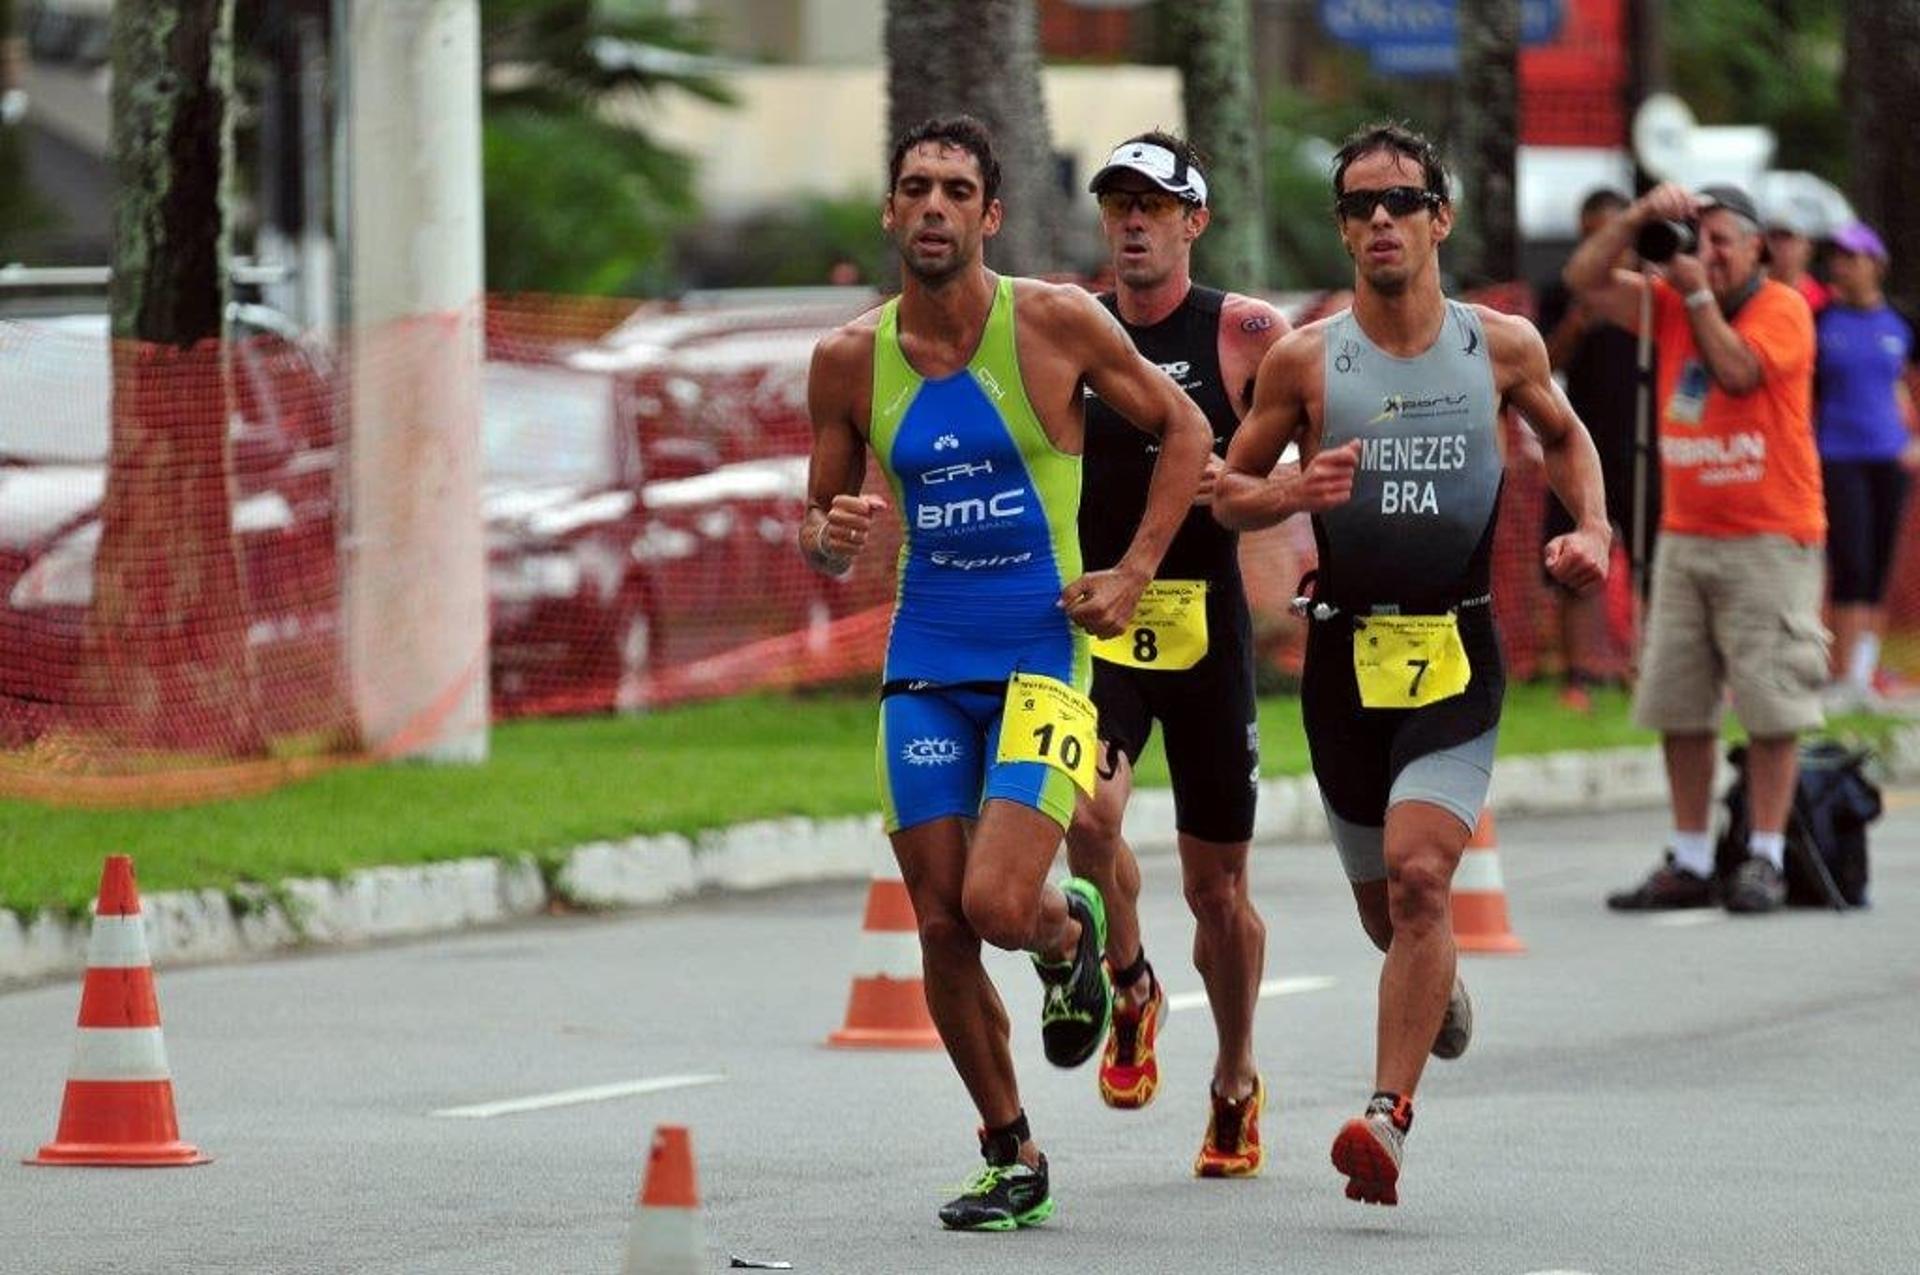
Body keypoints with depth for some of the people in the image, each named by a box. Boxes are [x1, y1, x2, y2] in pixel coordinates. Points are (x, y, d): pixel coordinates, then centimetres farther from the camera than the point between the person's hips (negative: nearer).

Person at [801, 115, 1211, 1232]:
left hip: (1045, 652, -3)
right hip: (926, 665, 3)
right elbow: (825, 533, 11)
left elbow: (1185, 429, 5)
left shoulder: (1055, 323, -7)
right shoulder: (851, 360, 1)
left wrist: (1136, 572, -4)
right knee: (943, 930, 0)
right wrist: (833, 539, -13)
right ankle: (1012, 1159, 16)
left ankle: (1072, 931, 19)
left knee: (999, 902, -18)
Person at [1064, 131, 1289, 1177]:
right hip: (1092, 622, 1)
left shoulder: (1246, 334, -3)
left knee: (1217, 885, 8)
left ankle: (1235, 1083, 29)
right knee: (1088, 812, -27)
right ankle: (1131, 992, 2)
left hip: (1206, 624, -1)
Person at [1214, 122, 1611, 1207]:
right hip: (1345, 655, 2)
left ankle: (1389, 1118, -22)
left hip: (1457, 653, -2)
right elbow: (1227, 492, 7)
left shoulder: (1502, 346, 0)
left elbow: (1565, 434, 20)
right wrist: (1293, 492, -15)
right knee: (1385, 908, 13)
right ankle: (1441, 988, 49)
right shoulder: (1304, 361, -1)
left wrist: (1593, 531, 3)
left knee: (1418, 875, -20)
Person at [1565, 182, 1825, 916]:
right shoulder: (1672, 304, 12)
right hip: (1684, 537, 6)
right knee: (1678, 704, 3)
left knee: (1769, 703, -7)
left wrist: (1699, 295, -11)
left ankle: (1765, 860, -4)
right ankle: (1689, 863, 7)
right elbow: (1586, 280, 7)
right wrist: (1638, 220, -5)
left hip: (1768, 538, -6)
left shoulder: (1782, 309, -5)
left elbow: (1736, 372, -19)